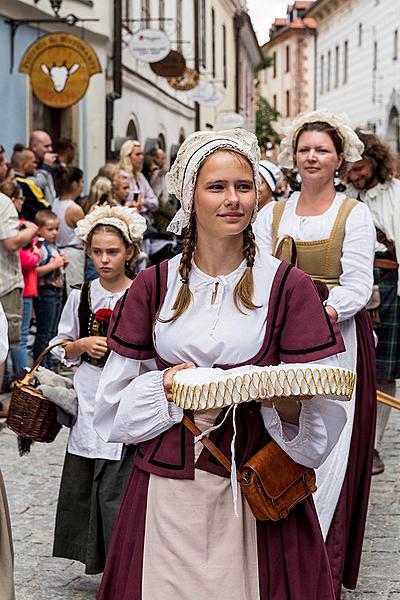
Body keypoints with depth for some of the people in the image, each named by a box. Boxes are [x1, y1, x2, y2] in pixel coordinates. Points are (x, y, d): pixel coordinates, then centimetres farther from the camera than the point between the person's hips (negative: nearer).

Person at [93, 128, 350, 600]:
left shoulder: (289, 286, -1)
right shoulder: (153, 286, 5)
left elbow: (322, 407, -5)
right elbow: (115, 401, 5)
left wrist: (281, 397, -25)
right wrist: (169, 383, -12)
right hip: (166, 487, 2)